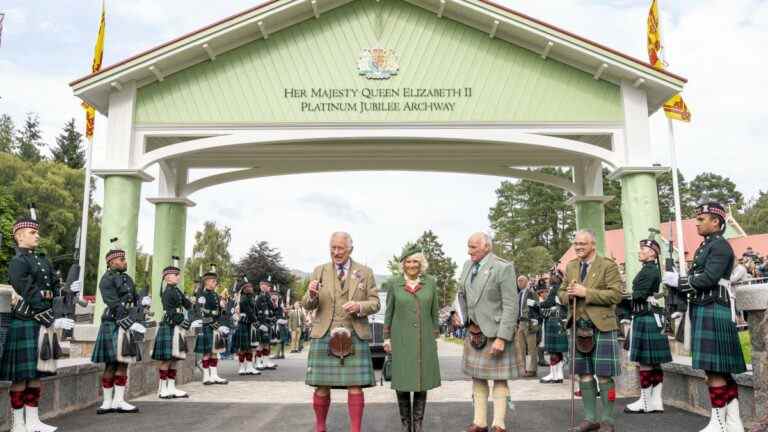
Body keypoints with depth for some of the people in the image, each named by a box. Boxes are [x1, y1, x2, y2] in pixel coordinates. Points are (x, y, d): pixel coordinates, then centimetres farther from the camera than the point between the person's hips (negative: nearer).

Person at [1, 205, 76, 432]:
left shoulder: (42, 259, 15)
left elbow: (52, 289, 14)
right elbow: (31, 298, -17)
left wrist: (68, 289, -7)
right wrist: (53, 321, -18)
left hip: (42, 325, 8)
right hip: (25, 325, -8)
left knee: (36, 374, 12)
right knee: (21, 376, 0)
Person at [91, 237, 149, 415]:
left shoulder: (127, 279, 17)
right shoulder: (107, 279, -10)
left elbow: (134, 297, 16)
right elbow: (115, 306, -18)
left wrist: (142, 300, -8)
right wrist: (132, 324, -23)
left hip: (126, 326, 8)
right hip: (114, 326, -8)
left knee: (123, 364, 8)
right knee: (111, 365, -1)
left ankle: (118, 401, 12)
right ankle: (108, 402, 7)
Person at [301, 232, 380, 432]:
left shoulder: (365, 272, 6)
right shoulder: (319, 271, 7)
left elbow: (375, 304, 5)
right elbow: (307, 305, 5)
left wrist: (359, 306, -16)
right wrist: (311, 294, -17)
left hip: (355, 336, 0)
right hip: (324, 335, 0)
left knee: (355, 386, -2)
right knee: (322, 386, 2)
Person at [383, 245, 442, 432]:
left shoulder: (430, 282, 1)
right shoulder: (394, 283, -2)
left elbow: (434, 312, 7)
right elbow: (389, 312, 2)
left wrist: (435, 338, 5)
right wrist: (387, 338, -2)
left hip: (423, 339, 1)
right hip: (401, 339, -1)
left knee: (422, 381, 3)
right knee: (402, 381, 1)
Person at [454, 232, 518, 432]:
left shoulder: (503, 268, -15)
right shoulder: (468, 265, 5)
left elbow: (511, 307, -17)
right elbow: (461, 292, 21)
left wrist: (502, 338, -21)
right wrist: (459, 312, 3)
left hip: (495, 332, -7)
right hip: (473, 331, 7)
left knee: (498, 378, 4)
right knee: (477, 377, 13)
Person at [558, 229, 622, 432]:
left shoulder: (608, 266, -5)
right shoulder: (570, 267, 13)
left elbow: (616, 294, -13)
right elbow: (561, 294, 18)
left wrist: (586, 292, -19)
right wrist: (569, 294, -6)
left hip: (602, 326, -5)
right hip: (579, 326, 6)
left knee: (604, 376, -1)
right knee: (584, 375, 10)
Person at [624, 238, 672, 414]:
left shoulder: (650, 270, -13)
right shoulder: (649, 269, 16)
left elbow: (639, 295, -18)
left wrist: (628, 296, -1)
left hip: (646, 319, -10)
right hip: (647, 318, 10)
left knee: (645, 361, -4)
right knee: (653, 362, 10)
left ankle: (645, 402, 3)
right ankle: (656, 401, 15)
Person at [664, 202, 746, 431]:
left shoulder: (720, 245, -10)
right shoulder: (705, 246, 18)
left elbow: (708, 279, -20)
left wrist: (678, 280, -11)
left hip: (713, 313, -10)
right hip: (703, 312, 10)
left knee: (714, 370, -6)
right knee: (722, 370, 11)